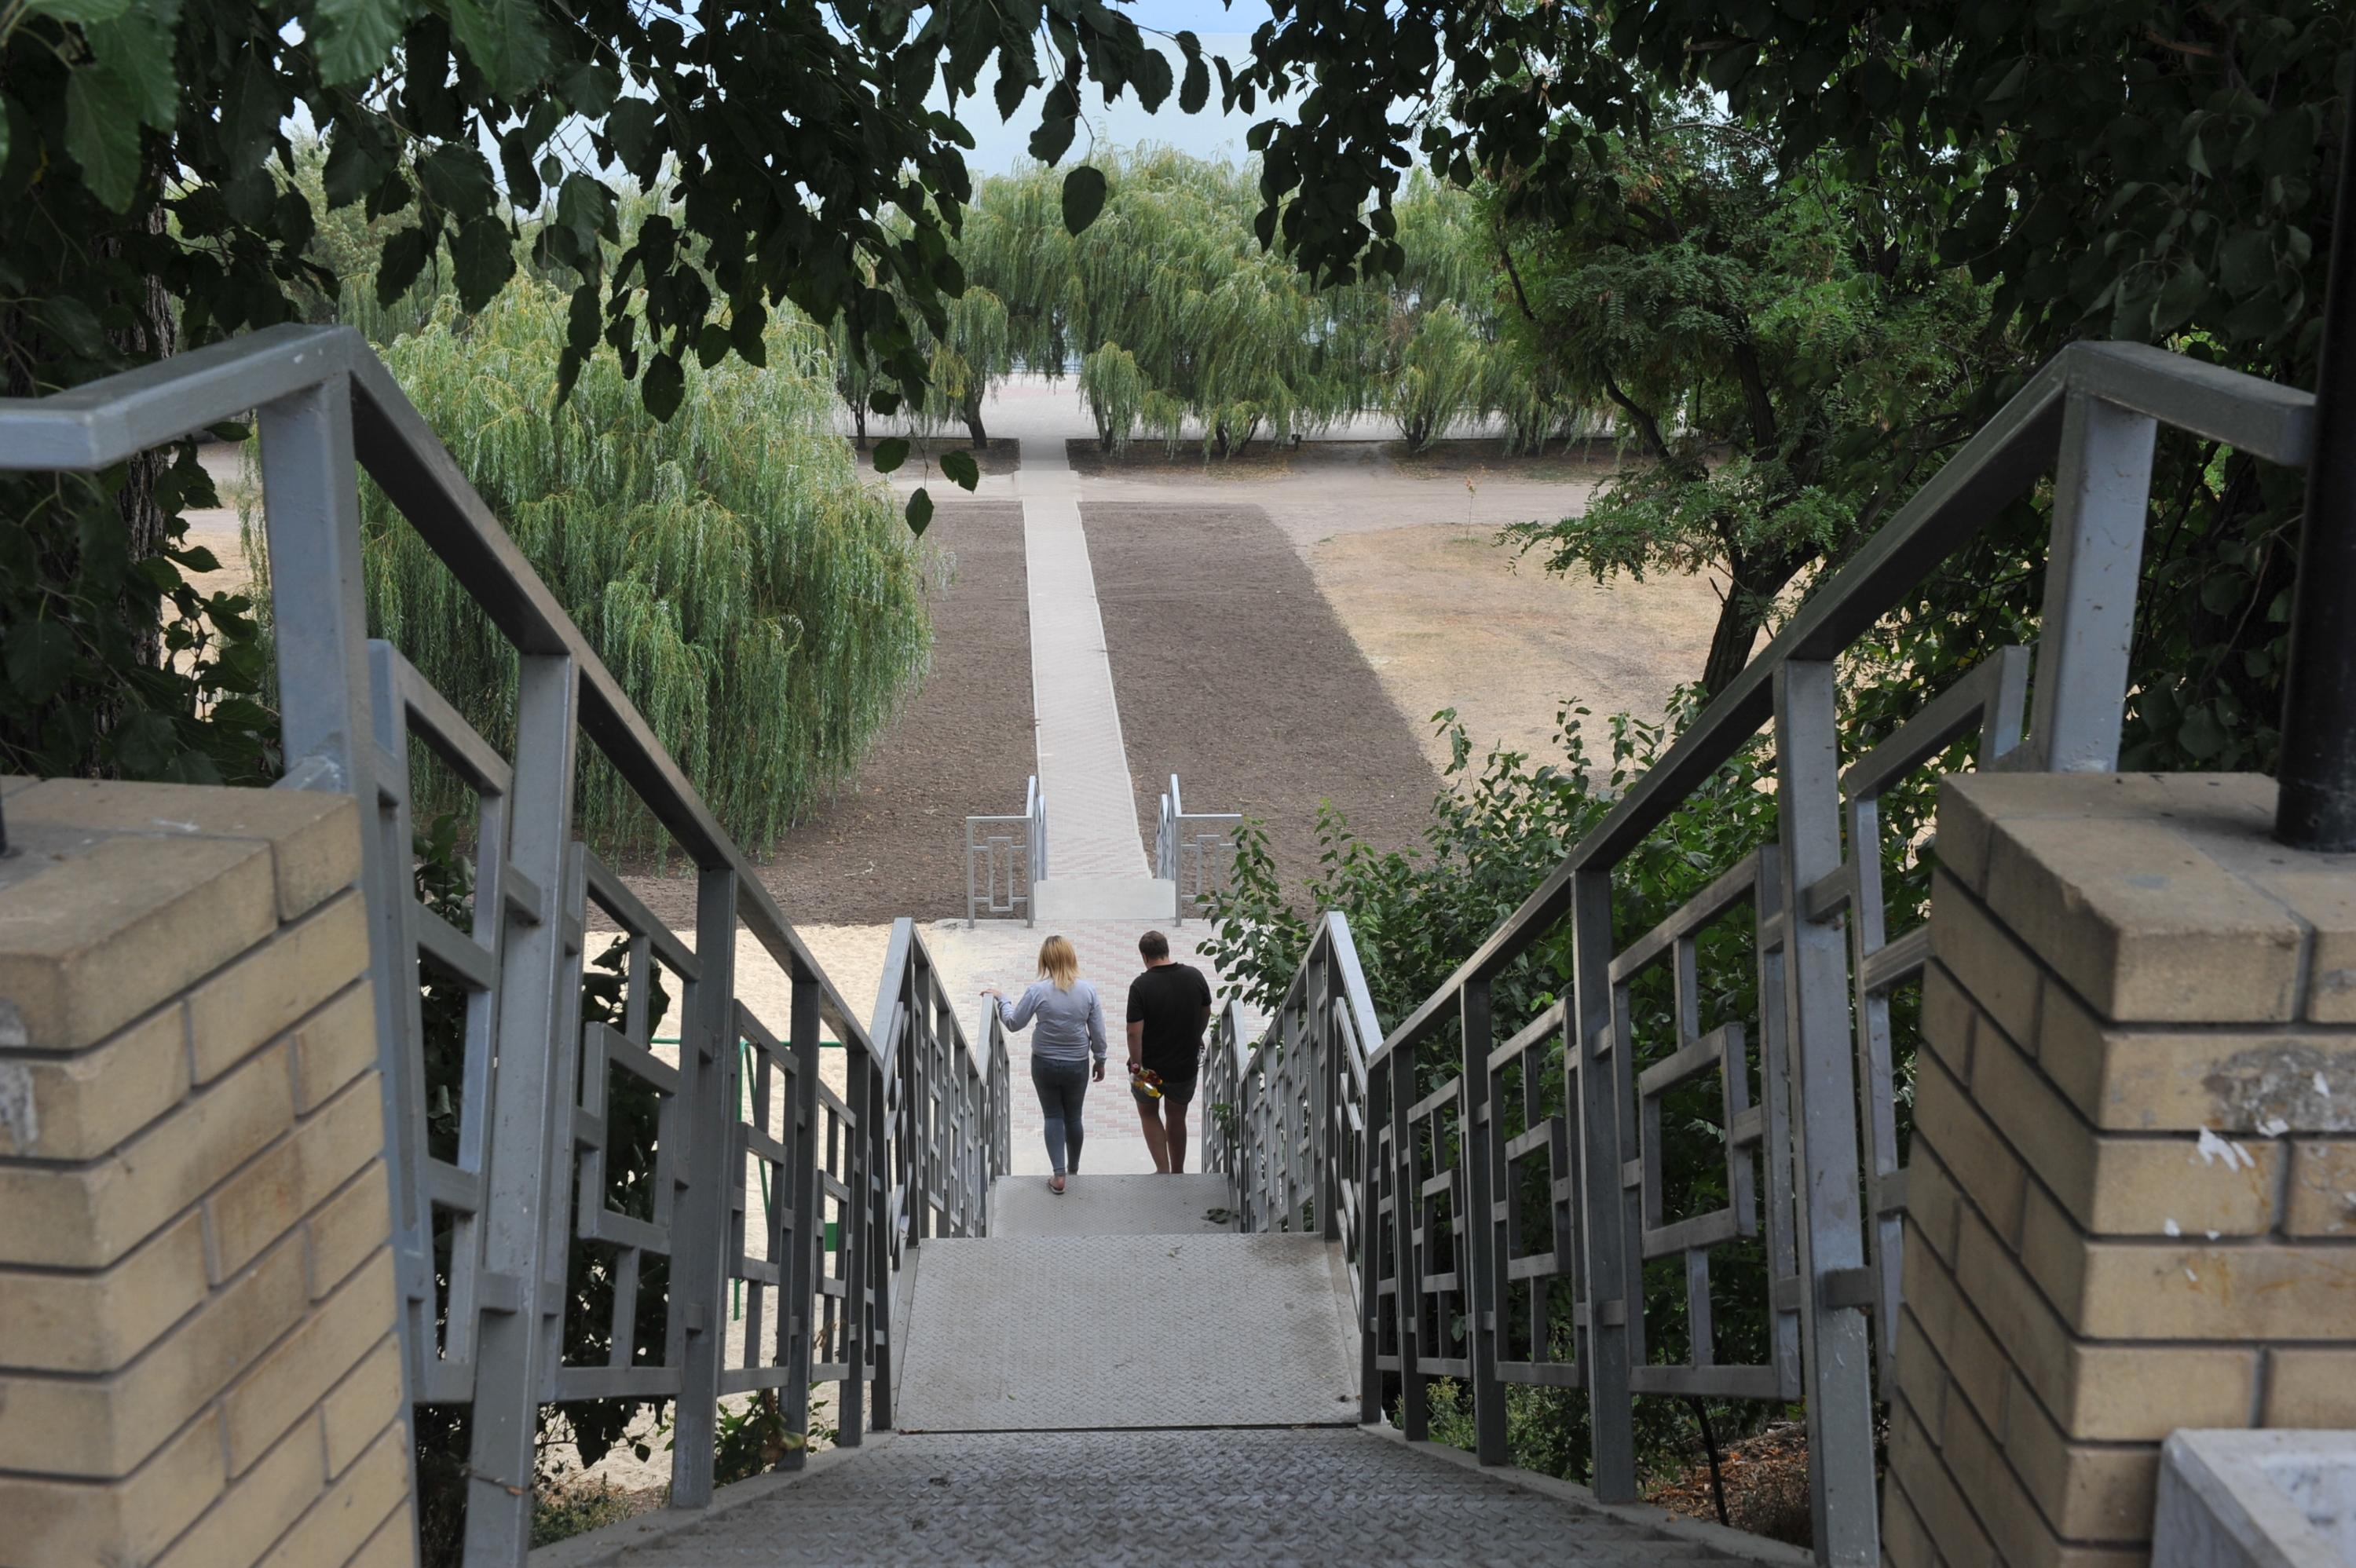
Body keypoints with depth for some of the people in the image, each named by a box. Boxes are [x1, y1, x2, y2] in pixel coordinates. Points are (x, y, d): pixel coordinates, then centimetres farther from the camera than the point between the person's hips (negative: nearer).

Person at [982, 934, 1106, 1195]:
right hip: (1077, 1065, 1)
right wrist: (1100, 1061, 10)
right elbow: (1097, 1031, -3)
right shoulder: (1088, 990, -10)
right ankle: (1073, 1171, 31)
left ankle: (1059, 1176, 3)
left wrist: (1001, 998, 10)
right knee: (1073, 1117, 17)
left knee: (1053, 1117, 10)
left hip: (1045, 1064, -1)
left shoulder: (1038, 990, -16)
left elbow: (1014, 1022, -6)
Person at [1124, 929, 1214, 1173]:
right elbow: (1206, 1013, 7)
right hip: (1186, 1065, 3)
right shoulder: (1195, 977, -8)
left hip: (1151, 1066, -3)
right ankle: (1178, 1173, 32)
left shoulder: (1141, 985, -20)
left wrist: (1136, 1067, -11)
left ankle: (1163, 1170, 10)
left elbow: (1134, 1032, -22)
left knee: (1148, 1112, 22)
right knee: (1177, 1117, 22)